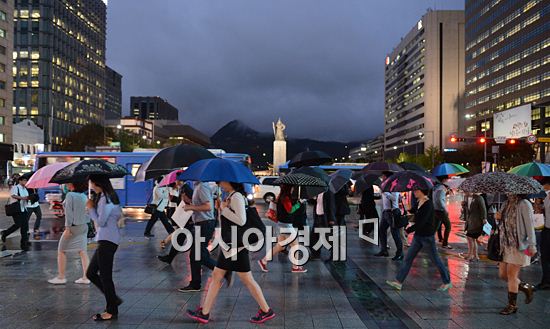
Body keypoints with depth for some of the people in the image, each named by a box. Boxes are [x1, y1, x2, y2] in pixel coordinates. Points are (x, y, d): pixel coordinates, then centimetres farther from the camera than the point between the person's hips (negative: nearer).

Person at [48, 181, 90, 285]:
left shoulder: (70, 195, -13)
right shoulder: (84, 196, 6)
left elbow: (69, 212, -17)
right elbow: (87, 212, 8)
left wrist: (67, 228, -16)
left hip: (73, 226, -6)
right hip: (84, 227, 7)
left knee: (61, 251, 9)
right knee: (83, 251, 7)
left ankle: (61, 277, 14)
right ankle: (85, 277, 8)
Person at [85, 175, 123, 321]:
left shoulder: (106, 199, -17)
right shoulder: (106, 196, 14)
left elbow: (100, 222, -17)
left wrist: (91, 208, -5)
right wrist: (92, 209, 6)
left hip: (107, 241, -10)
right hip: (105, 240, 10)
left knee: (105, 276, -1)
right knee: (91, 273, 15)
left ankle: (112, 311, 10)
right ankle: (113, 299, 21)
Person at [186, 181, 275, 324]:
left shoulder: (237, 196, -15)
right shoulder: (230, 197, 13)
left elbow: (241, 220, -26)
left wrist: (224, 209, -17)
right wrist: (220, 209, 4)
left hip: (237, 246, -10)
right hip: (228, 245, 10)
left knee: (247, 279, -1)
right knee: (216, 276, 12)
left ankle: (266, 311, 12)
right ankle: (204, 313, 22)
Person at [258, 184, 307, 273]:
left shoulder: (282, 197, 11)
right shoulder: (286, 198, -18)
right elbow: (290, 210, -26)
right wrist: (299, 203, -17)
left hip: (282, 224, 10)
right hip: (286, 225, -10)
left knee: (280, 246, 14)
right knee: (295, 245, 3)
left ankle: (264, 261, 15)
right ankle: (295, 267, 13)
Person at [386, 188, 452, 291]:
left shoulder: (428, 204, -20)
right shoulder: (419, 203, 5)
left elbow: (421, 222, -24)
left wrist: (409, 230, -16)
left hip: (427, 236, -8)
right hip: (418, 235, 8)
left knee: (435, 259, 5)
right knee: (408, 258, 6)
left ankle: (447, 282, 23)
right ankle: (399, 281, 10)